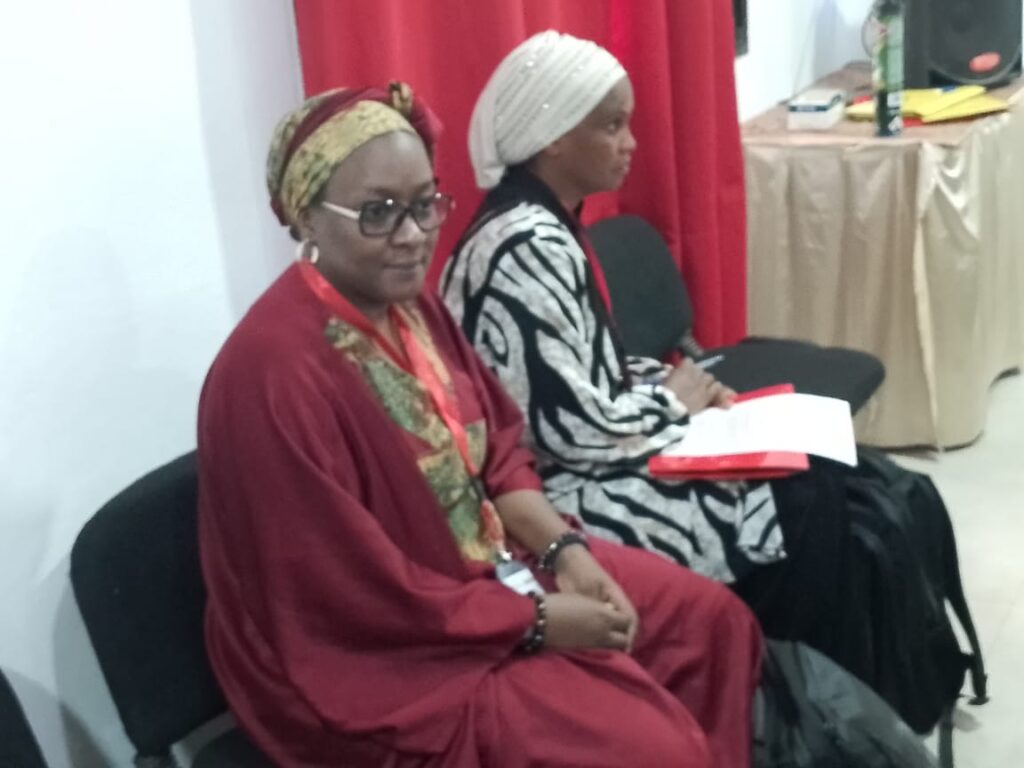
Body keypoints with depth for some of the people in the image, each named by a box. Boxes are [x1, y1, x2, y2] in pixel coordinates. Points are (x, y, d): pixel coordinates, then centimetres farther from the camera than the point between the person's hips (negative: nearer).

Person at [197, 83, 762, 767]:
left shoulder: (408, 304, 0)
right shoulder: (276, 371, -27)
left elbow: (497, 451, 9)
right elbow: (356, 598, -25)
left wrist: (565, 550, -7)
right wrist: (538, 620, -19)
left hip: (486, 564, 9)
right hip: (382, 657, -9)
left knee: (713, 620, 9)